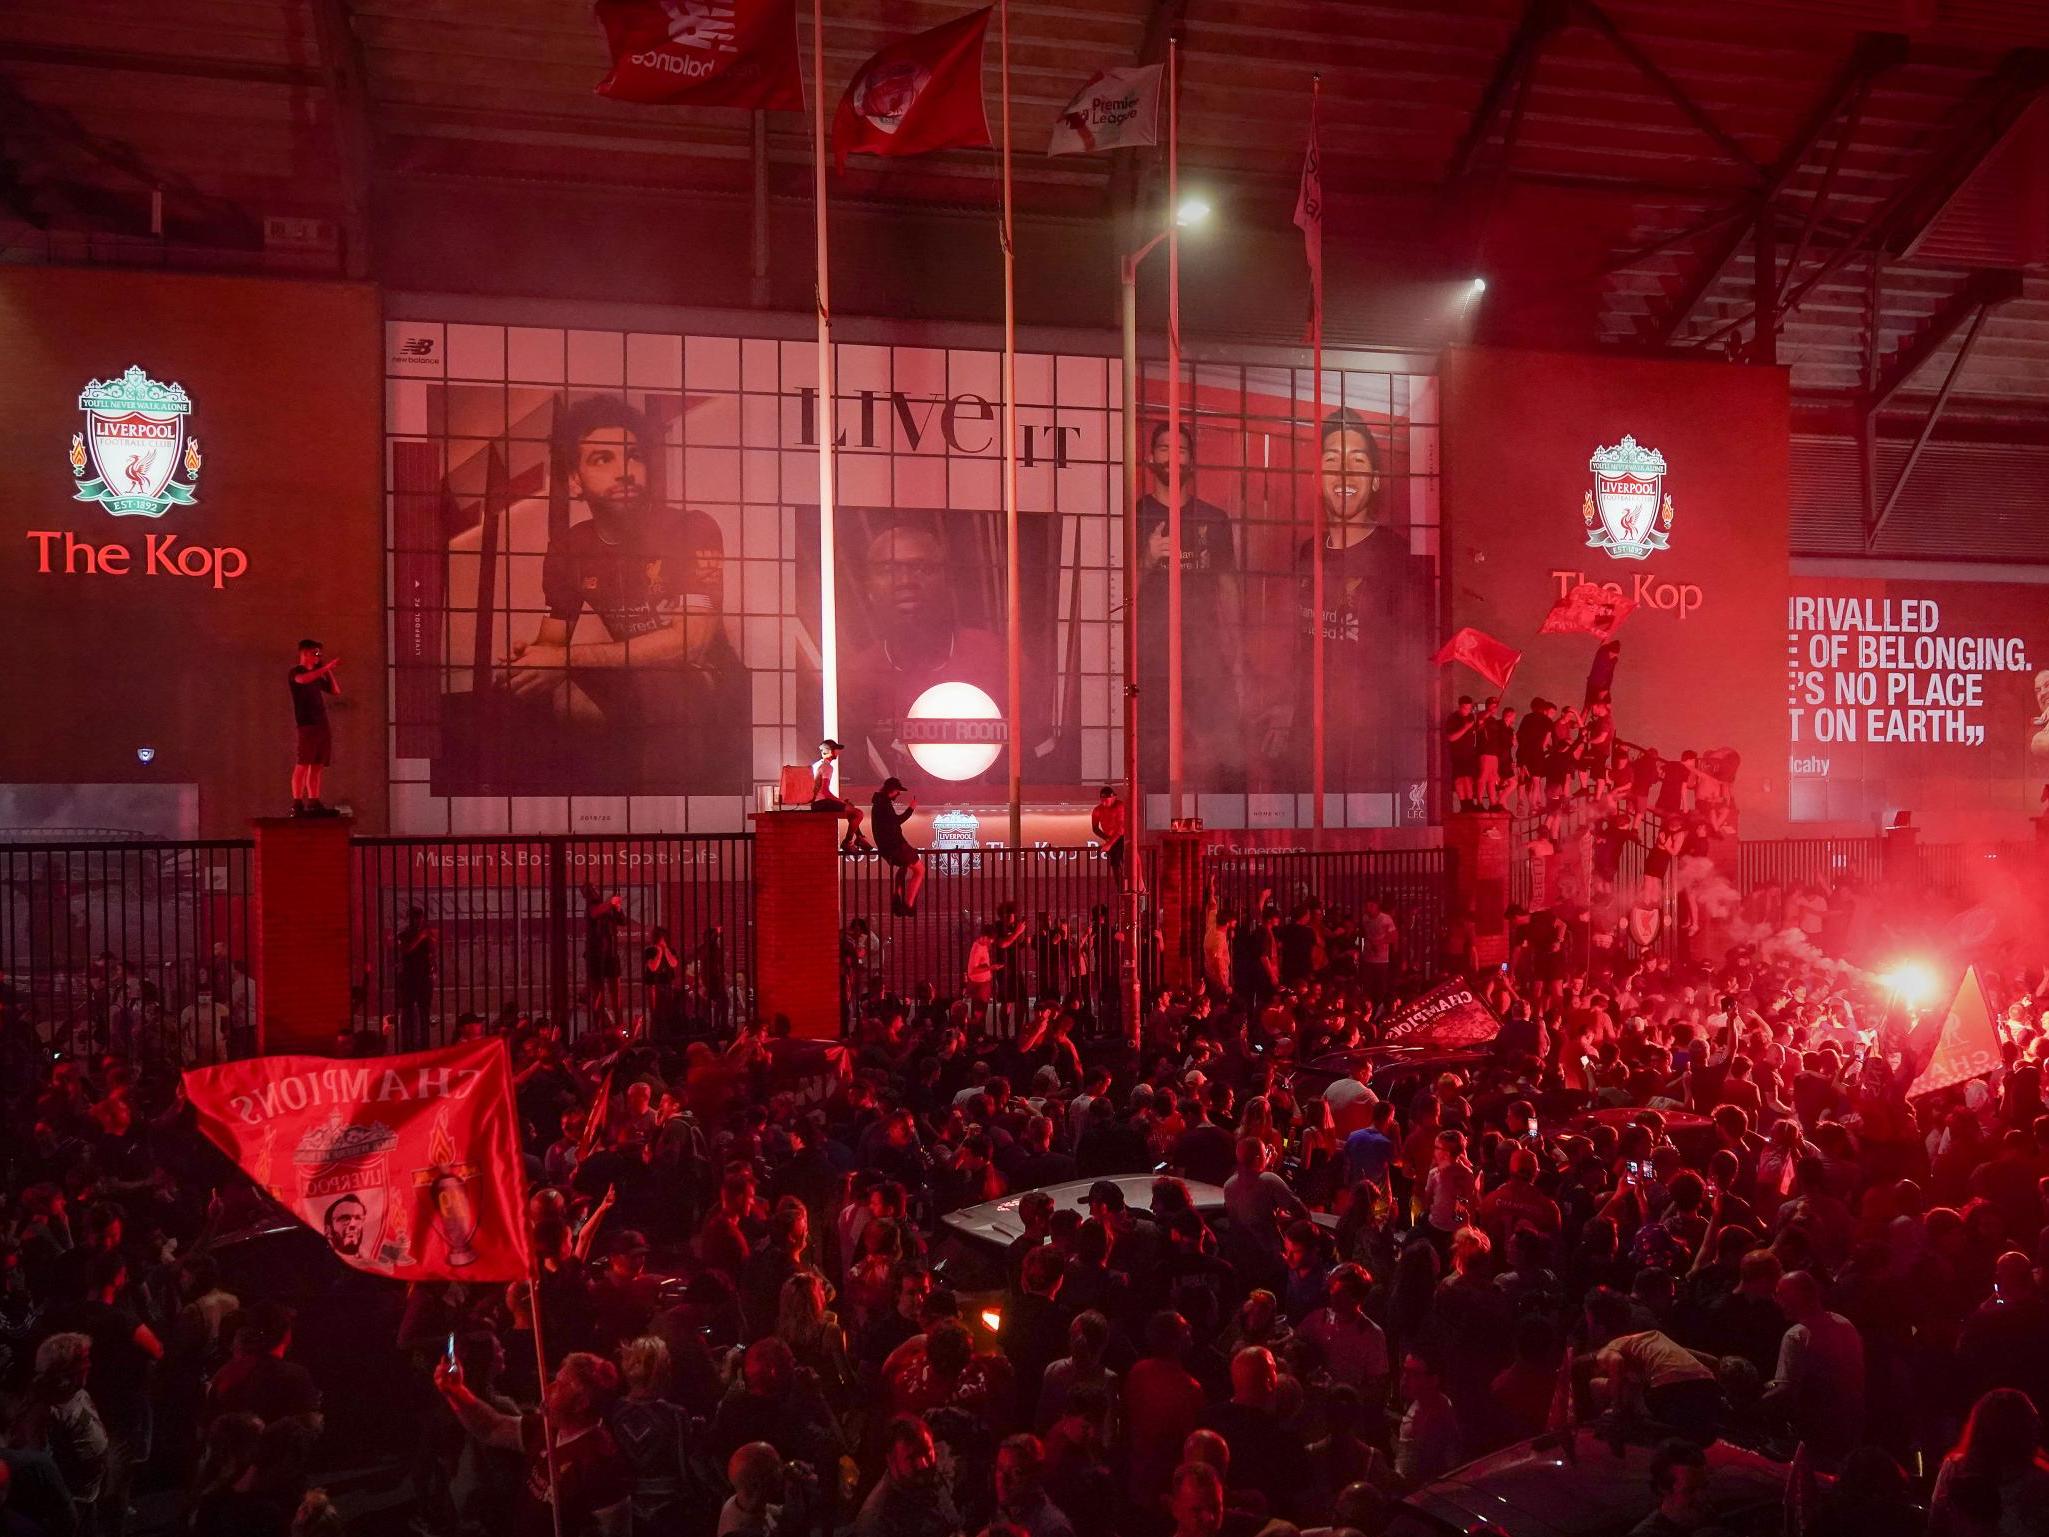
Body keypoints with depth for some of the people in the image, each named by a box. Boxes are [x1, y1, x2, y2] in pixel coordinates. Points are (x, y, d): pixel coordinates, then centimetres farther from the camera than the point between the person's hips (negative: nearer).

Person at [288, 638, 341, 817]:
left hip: (322, 725, 7)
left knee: (317, 766, 4)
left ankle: (314, 803, 5)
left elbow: (336, 691, 22)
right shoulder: (296, 672, 1)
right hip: (307, 724, -7)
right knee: (302, 765, -11)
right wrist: (326, 667, -25)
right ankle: (297, 805, -14)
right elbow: (303, 679, -23)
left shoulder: (318, 676, 22)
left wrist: (329, 671, 12)